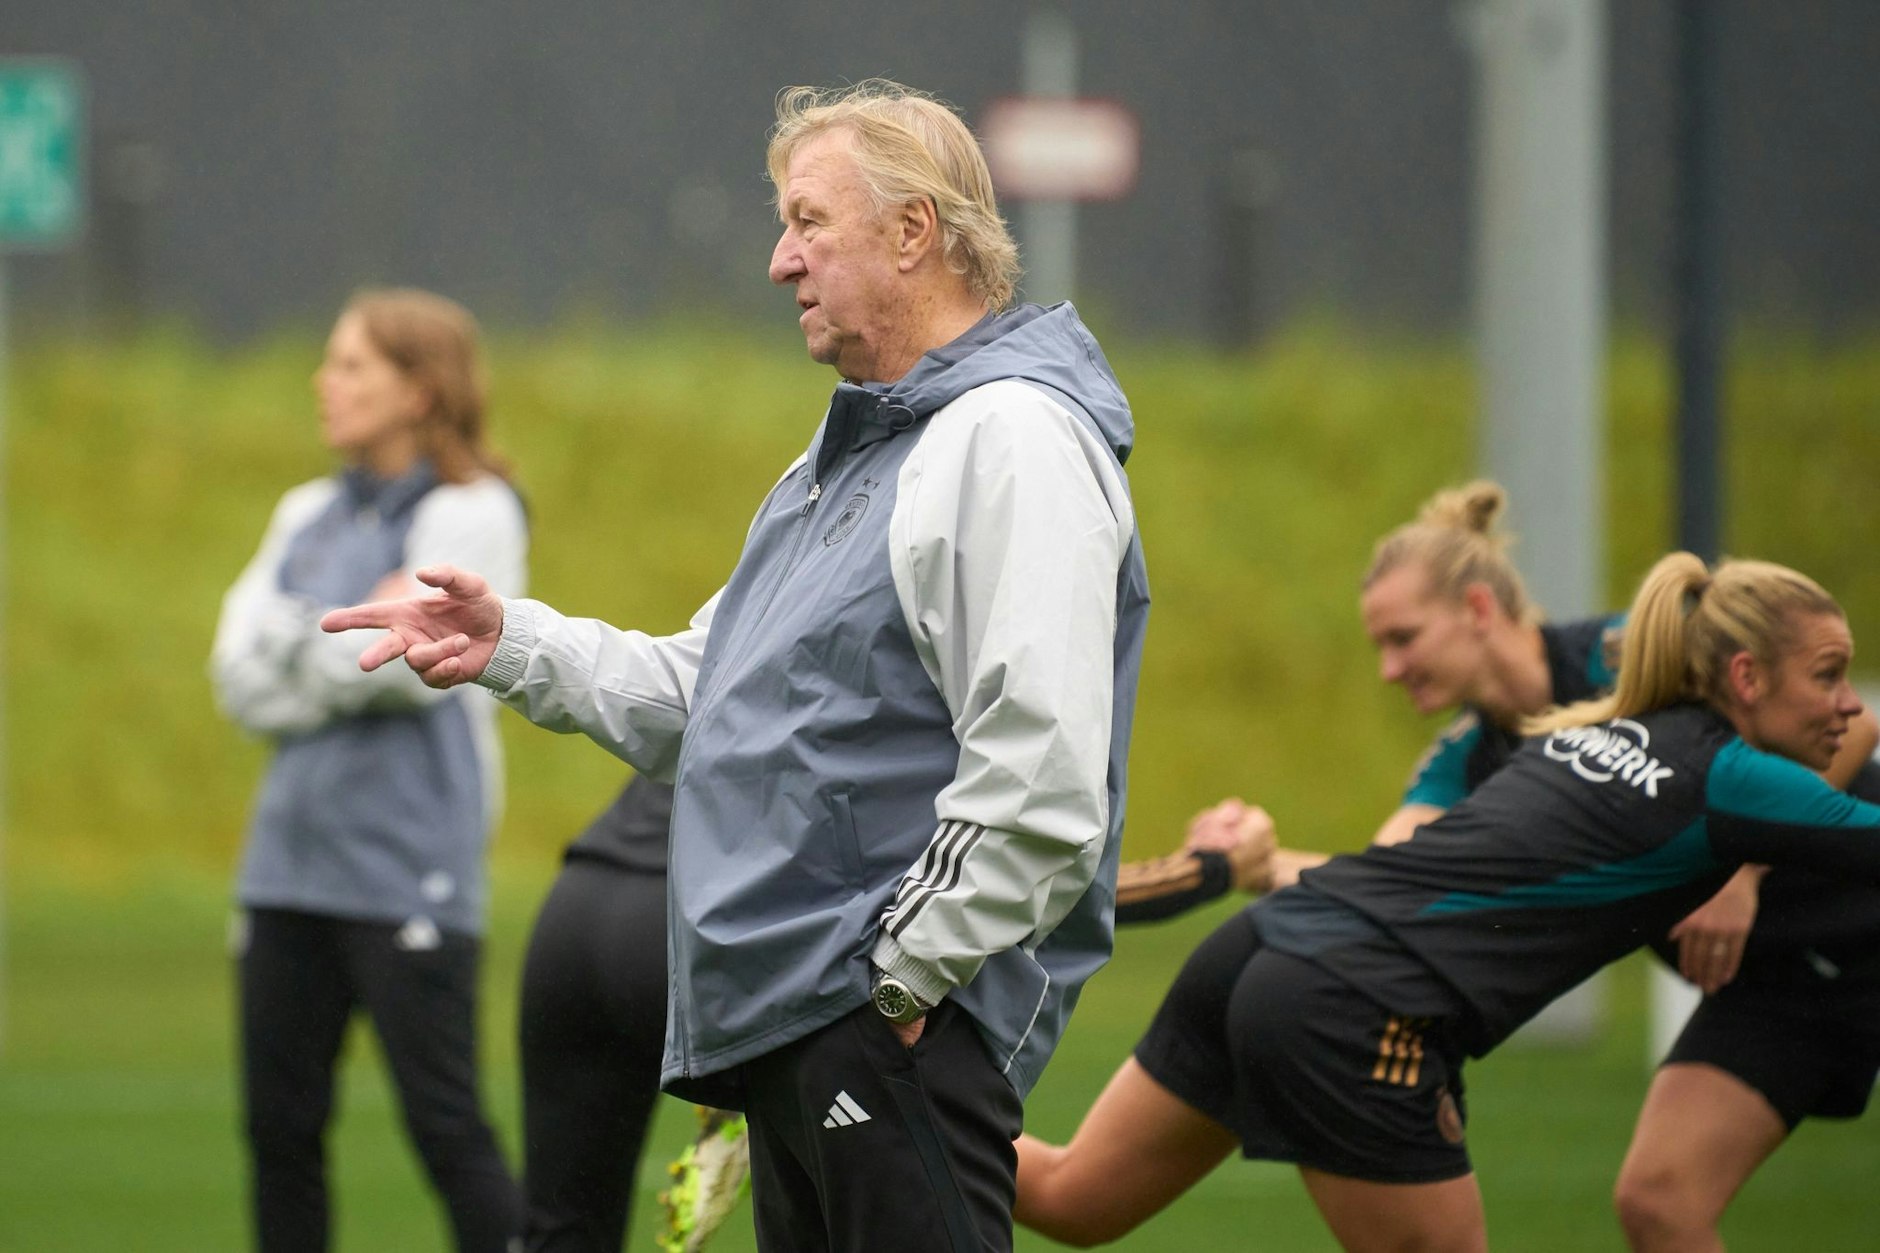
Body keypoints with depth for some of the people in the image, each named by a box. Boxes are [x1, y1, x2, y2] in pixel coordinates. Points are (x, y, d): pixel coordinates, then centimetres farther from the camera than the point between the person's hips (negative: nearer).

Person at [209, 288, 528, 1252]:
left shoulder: (470, 515, -3)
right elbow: (241, 678, 7)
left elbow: (415, 663, -15)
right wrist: (355, 645, -7)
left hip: (408, 868, -7)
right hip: (293, 850, 7)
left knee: (445, 1126, -7)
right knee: (280, 1126, 8)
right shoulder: (311, 514, 16)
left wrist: (298, 645, -1)